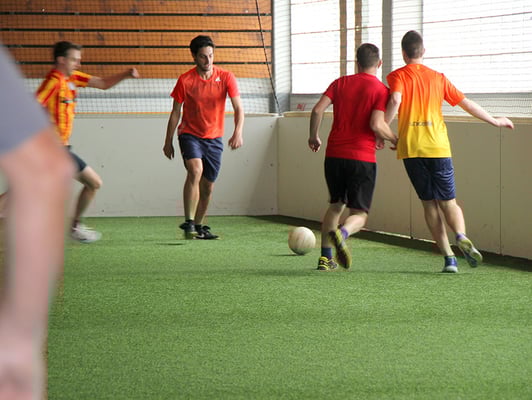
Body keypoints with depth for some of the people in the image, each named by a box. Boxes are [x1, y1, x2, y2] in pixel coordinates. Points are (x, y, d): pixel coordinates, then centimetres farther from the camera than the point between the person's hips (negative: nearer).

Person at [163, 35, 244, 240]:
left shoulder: (226, 77, -5)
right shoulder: (185, 80, -7)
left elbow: (238, 108, -9)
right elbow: (175, 113, 2)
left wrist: (238, 132, -27)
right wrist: (168, 142, 4)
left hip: (214, 138, 3)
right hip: (190, 134, -3)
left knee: (208, 186, 7)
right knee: (195, 171, -27)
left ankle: (199, 226, 23)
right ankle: (188, 222, -27)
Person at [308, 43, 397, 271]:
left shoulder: (340, 83, 9)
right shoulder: (380, 90, -3)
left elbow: (318, 110, -1)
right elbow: (376, 124, -14)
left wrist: (313, 136, 15)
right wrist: (394, 140, 4)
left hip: (334, 155, 4)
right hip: (362, 158, -4)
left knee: (335, 205, 23)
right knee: (359, 214, 1)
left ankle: (325, 258, 17)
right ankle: (341, 234, -33)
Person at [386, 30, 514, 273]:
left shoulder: (397, 76, 4)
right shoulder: (438, 78, 13)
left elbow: (395, 100, -16)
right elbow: (467, 104, 15)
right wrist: (495, 121, 26)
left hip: (410, 148, -1)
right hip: (438, 147, 1)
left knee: (429, 203, 7)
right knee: (448, 201, 7)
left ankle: (448, 257, -2)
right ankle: (461, 237, -25)